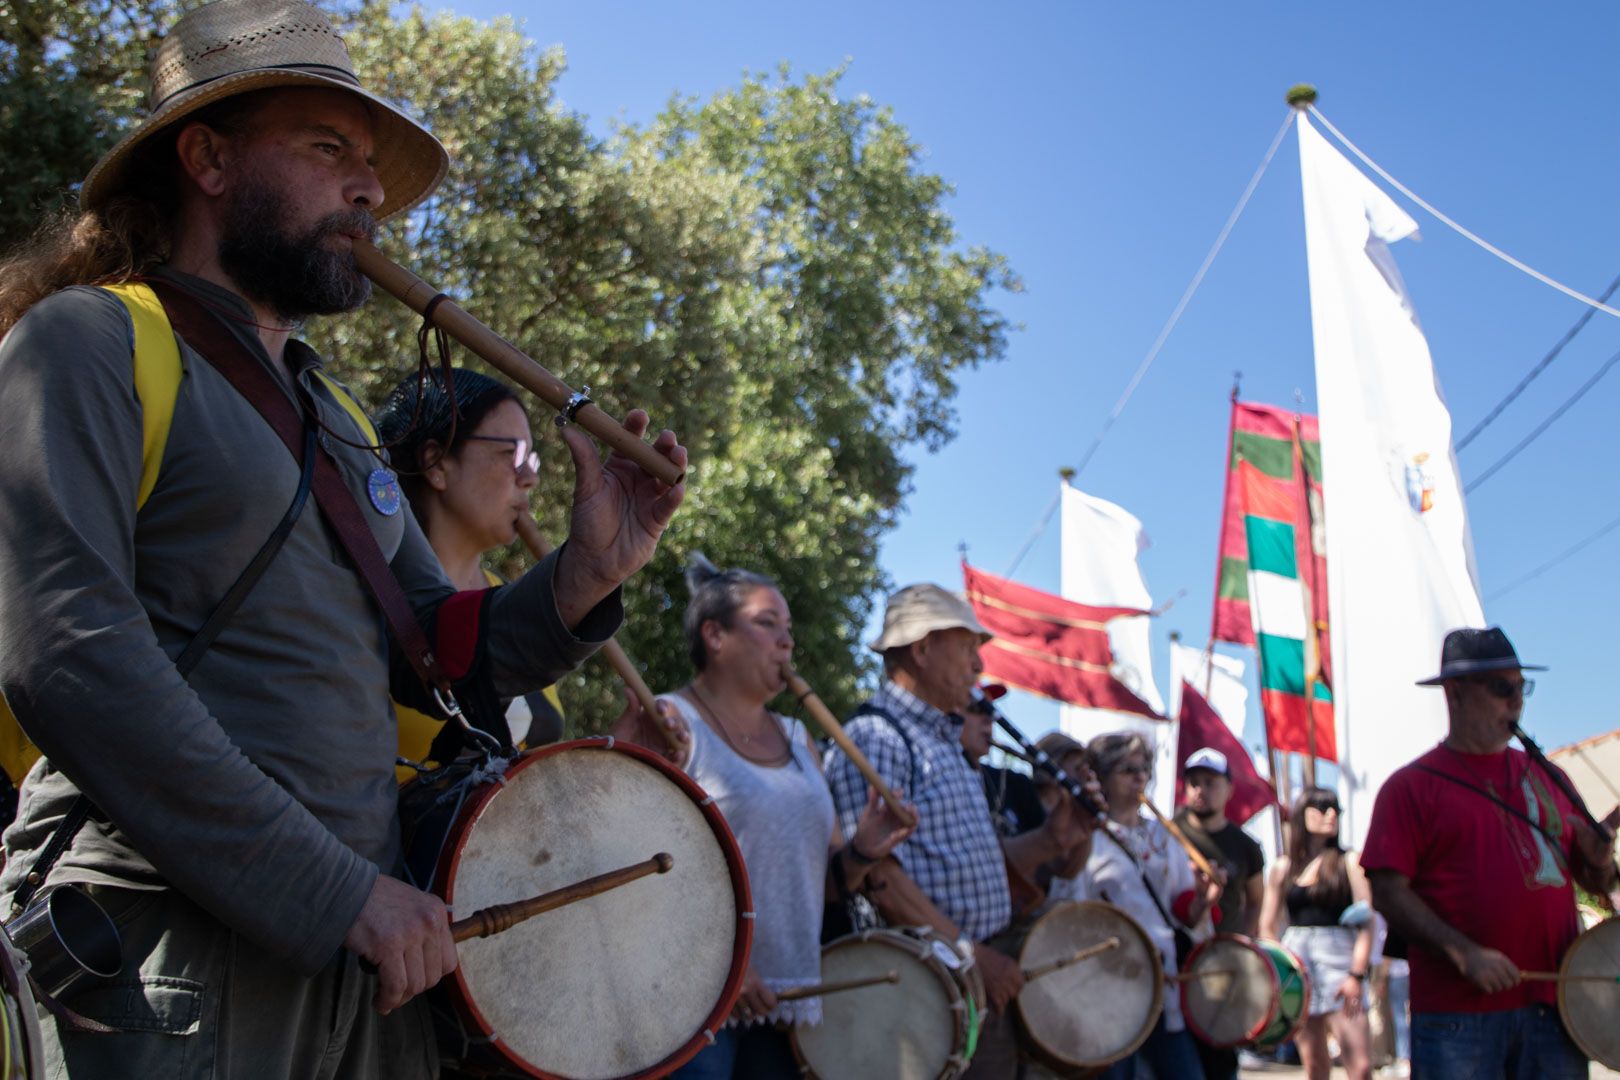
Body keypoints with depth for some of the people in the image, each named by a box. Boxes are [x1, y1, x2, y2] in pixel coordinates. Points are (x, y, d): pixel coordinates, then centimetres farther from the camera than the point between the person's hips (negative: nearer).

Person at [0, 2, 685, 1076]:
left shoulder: (339, 416, 18)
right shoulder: (90, 341, -4)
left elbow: (436, 655, 16)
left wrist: (583, 577, -4)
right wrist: (337, 891, -17)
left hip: (370, 954, 7)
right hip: (169, 948, -7)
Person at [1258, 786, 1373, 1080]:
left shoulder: (1349, 862, 4)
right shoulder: (1283, 867, 11)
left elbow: (1366, 923, -4)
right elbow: (1268, 927, 13)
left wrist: (1357, 975, -13)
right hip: (1296, 960, 3)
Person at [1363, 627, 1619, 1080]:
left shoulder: (1546, 777, 16)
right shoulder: (1412, 786, 0)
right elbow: (1388, 892, -8)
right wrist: (1465, 955, -18)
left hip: (1554, 1005, 5)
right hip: (1458, 1015, -5)